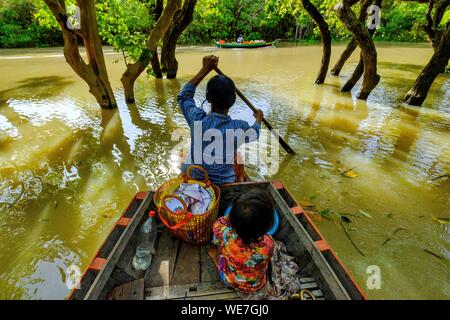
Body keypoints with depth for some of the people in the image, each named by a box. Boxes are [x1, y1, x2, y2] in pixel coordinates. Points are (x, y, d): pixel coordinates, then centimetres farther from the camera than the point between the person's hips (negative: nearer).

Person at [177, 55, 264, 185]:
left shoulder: (198, 120, -23)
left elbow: (183, 96, 1)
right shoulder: (240, 128, -22)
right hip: (225, 183, 1)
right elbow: (254, 133, 6)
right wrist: (259, 119, 27)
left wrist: (205, 70, 1)